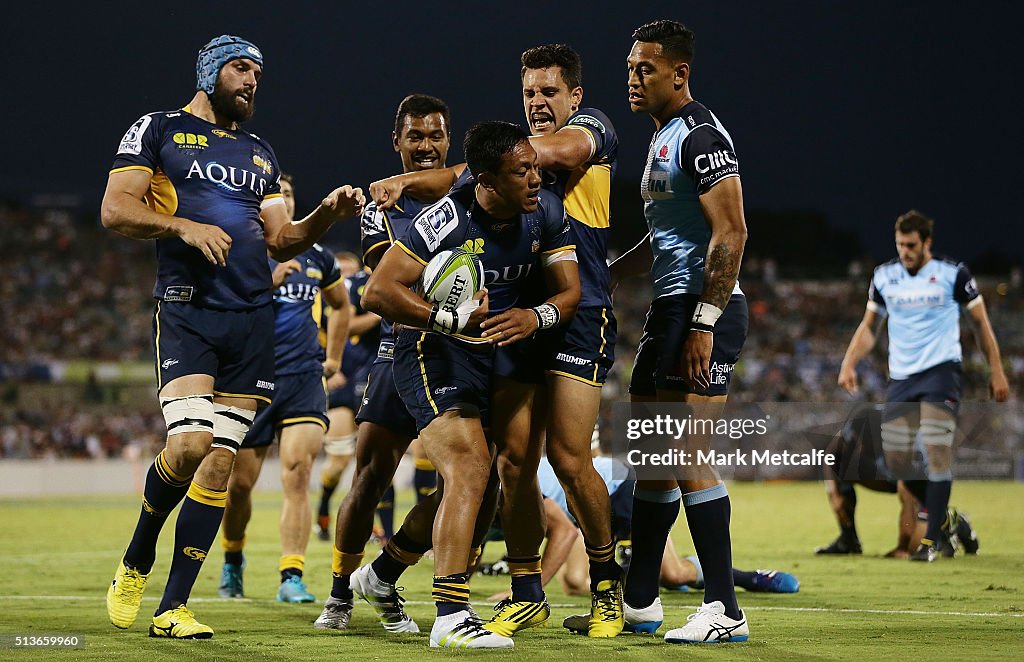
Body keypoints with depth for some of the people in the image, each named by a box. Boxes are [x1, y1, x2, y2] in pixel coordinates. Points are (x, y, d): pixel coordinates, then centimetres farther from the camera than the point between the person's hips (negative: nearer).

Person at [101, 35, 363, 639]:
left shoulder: (261, 155, 23)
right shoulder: (159, 131, 7)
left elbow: (281, 242, 21)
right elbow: (115, 210, -1)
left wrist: (328, 215, 4)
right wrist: (184, 226, -15)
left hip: (253, 319, 5)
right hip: (187, 311, -5)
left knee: (220, 462, -2)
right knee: (190, 445, -21)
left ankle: (173, 608, 2)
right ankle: (136, 563, 5)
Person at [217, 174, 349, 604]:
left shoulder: (316, 256, 9)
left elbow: (340, 305, 28)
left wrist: (333, 358, 22)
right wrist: (269, 283, -27)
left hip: (304, 379, 1)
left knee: (297, 471, -15)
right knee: (239, 482, 5)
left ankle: (291, 577, -17)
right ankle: (232, 558, 33)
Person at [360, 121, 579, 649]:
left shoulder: (547, 213, -5)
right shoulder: (448, 219, -23)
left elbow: (569, 290, 0)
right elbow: (378, 292, -22)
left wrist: (536, 317, -22)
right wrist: (449, 319, -32)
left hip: (493, 354, 8)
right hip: (432, 353, -8)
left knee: (466, 483, 17)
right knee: (470, 467, -25)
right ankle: (450, 618, -29)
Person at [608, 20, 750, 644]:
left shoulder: (700, 136, -13)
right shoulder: (664, 136, 20)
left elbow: (731, 233, -21)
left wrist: (704, 323, -25)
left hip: (704, 310, -10)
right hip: (671, 306, 10)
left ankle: (724, 611, -9)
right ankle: (639, 602, 20)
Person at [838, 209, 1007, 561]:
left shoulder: (953, 273, -4)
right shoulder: (884, 276, 7)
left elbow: (981, 321, 3)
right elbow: (868, 325, 16)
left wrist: (996, 371, 1)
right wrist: (849, 364, 1)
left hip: (941, 372, -5)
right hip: (901, 375, 5)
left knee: (936, 451, -16)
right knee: (896, 459, 1)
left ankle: (931, 539, -11)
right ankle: (941, 515, 25)